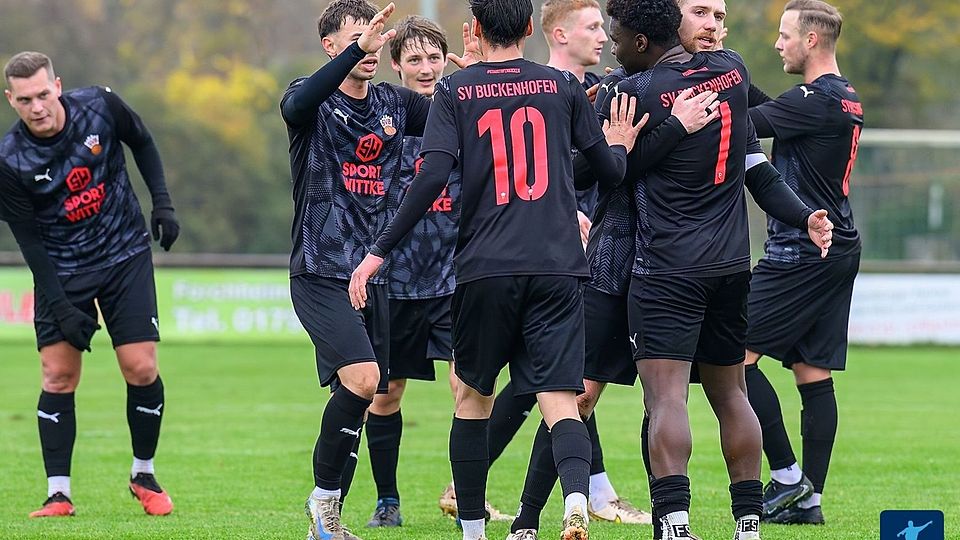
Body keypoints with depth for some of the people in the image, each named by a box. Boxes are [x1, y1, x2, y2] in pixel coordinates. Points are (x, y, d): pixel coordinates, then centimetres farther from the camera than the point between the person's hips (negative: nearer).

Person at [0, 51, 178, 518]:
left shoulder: (100, 106, -14)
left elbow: (142, 143, 8)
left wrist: (162, 202, 0)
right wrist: (62, 308, -15)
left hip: (126, 255, 1)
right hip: (61, 272, -1)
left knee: (141, 370, -6)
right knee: (58, 376, -9)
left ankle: (144, 476, 13)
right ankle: (58, 493, -4)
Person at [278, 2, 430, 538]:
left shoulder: (395, 103, 10)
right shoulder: (314, 101, -5)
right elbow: (296, 105, -29)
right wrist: (357, 49, -39)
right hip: (321, 273, -6)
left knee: (361, 398, 5)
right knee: (361, 379, -21)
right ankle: (324, 497, -4)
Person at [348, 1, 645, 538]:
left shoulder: (455, 90, 3)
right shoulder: (563, 86, 8)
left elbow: (433, 176, -8)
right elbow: (610, 169, 12)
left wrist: (379, 252, -5)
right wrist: (621, 146, 36)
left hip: (485, 270, -1)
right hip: (558, 268, 1)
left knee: (473, 396, 16)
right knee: (560, 400, -5)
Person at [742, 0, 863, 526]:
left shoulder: (816, 99, -15)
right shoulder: (845, 99, 15)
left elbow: (746, 124, -16)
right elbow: (771, 111, 22)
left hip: (801, 252, -10)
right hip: (838, 247, 10)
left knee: (737, 355, -7)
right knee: (814, 375, 8)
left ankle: (788, 477, -7)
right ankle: (808, 499, 7)